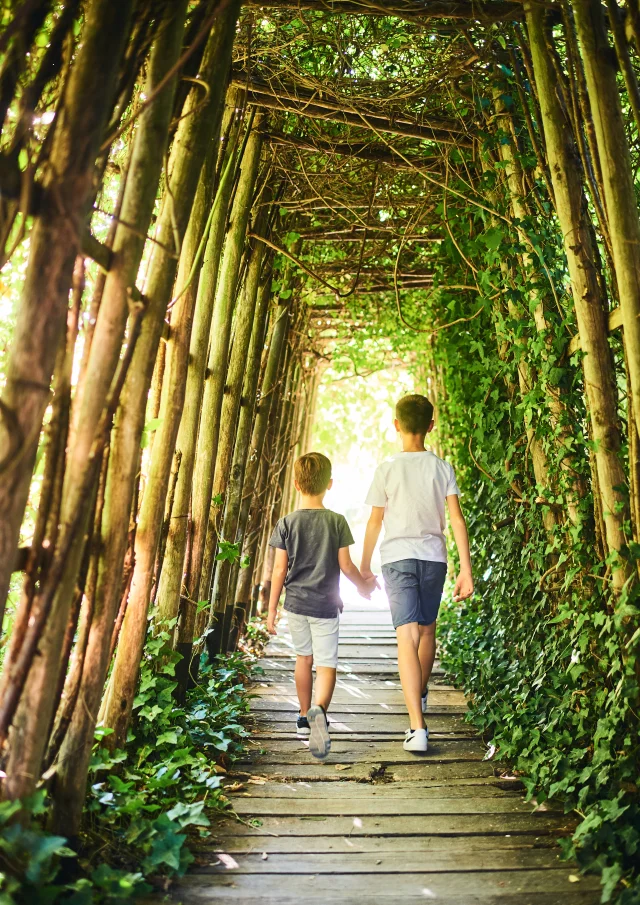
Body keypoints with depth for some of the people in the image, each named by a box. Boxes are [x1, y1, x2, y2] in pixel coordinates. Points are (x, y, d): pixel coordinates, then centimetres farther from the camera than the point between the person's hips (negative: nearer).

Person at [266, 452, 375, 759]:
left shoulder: (286, 523, -4)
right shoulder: (337, 521, -6)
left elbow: (279, 570, -4)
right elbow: (345, 565, -2)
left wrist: (272, 609, 4)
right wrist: (364, 585, 17)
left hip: (295, 603, 2)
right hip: (325, 605, -2)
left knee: (303, 657, 20)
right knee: (326, 664, 0)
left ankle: (305, 717, 31)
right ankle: (319, 710, -27)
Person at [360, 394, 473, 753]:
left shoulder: (387, 469, -4)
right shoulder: (442, 467, 2)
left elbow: (374, 523, 0)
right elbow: (456, 519, -5)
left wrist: (364, 566, 12)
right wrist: (466, 569, -4)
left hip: (397, 558, -3)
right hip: (434, 557, 3)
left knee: (407, 637, -7)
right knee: (427, 629, 22)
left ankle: (418, 726, -16)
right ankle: (421, 694, 44)